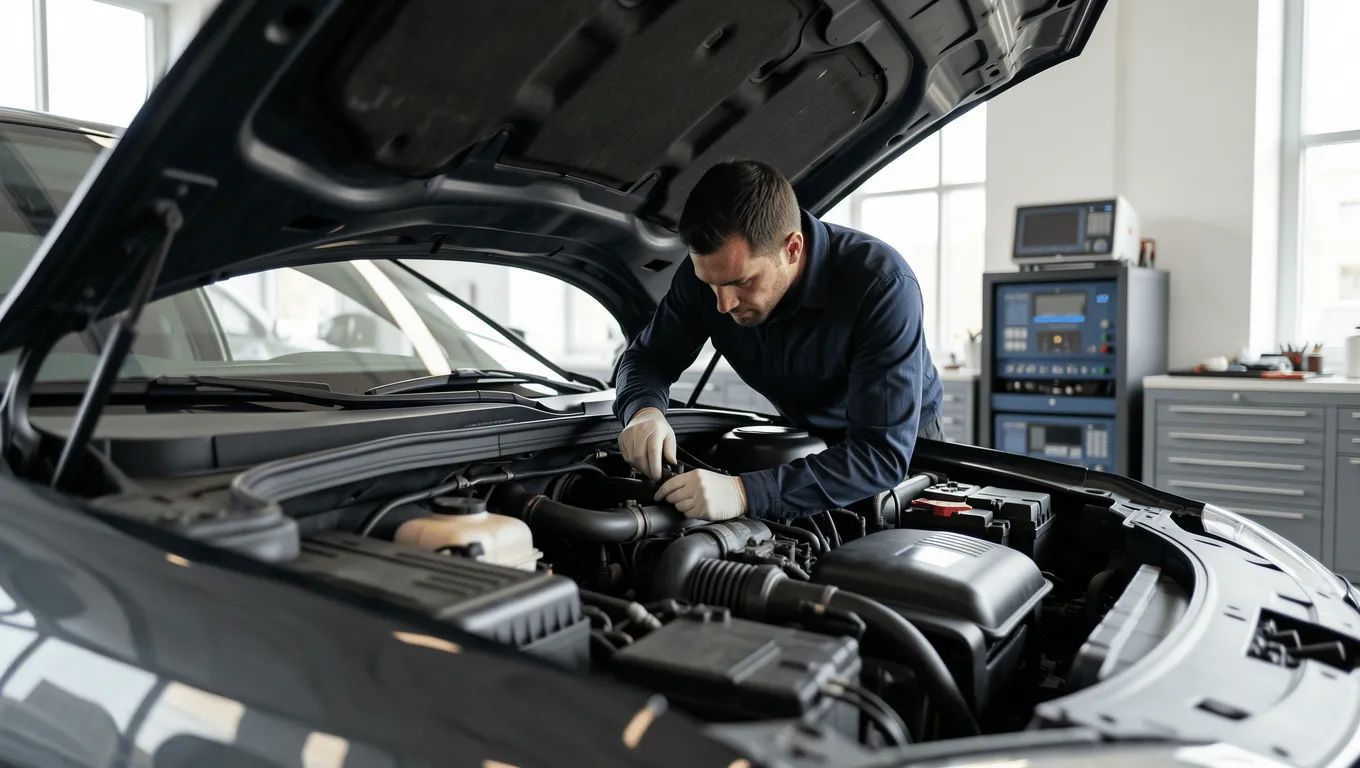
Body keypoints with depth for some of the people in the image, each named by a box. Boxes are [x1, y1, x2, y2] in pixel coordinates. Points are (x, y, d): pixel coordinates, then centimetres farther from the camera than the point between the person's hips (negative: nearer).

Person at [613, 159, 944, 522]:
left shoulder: (882, 285, -33)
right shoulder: (709, 271, -20)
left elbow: (883, 454, -37)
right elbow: (647, 357, -6)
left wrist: (747, 493, -48)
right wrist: (644, 411, -29)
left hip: (899, 447, -3)